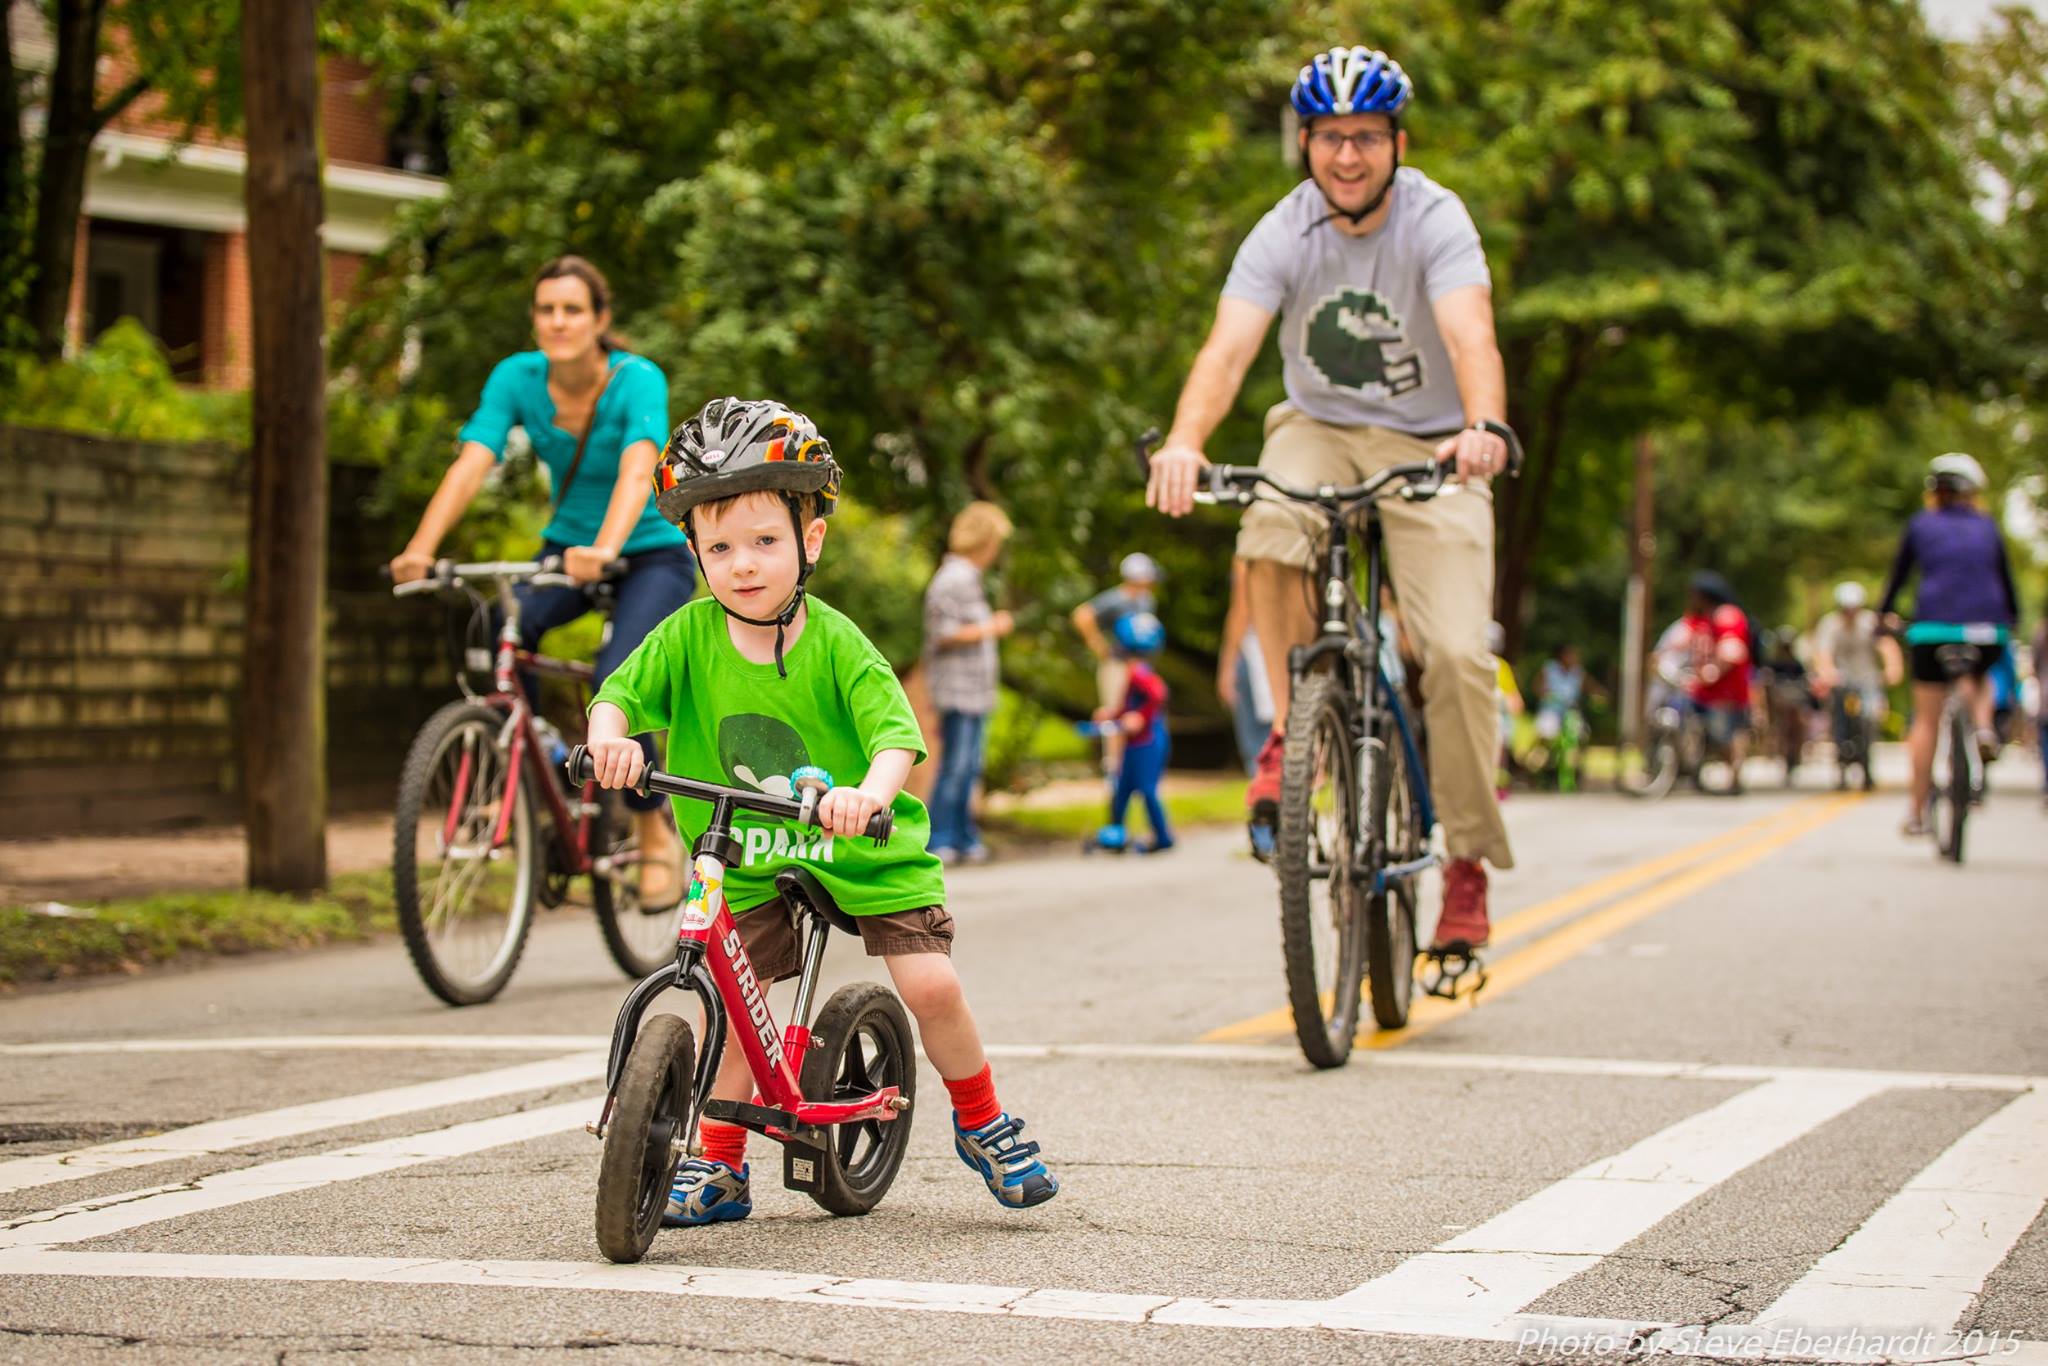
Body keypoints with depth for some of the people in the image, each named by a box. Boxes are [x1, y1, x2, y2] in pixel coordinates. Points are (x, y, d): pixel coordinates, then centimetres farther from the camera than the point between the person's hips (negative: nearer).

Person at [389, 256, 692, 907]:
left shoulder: (638, 380, -23)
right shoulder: (517, 377, -12)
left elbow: (637, 468, -40)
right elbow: (471, 463, -24)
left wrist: (605, 549, -58)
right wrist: (421, 547, -40)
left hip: (653, 555, -4)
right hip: (568, 548, 4)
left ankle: (656, 834, -8)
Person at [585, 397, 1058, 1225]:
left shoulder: (836, 645, -16)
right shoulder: (689, 636, -8)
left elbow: (896, 734, -26)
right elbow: (620, 695, -13)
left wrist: (870, 793, -48)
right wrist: (609, 739, -37)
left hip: (866, 850, -2)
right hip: (750, 867, 2)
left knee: (932, 986, -11)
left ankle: (982, 1124, 14)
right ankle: (720, 1167, 8)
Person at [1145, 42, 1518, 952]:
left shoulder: (1436, 222, -19)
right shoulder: (1283, 236, -15)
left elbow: (1470, 336, -36)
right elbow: (1228, 348, -28)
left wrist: (1484, 427, -57)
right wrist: (1184, 444, -48)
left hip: (1429, 447, -1)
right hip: (1319, 430, 2)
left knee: (1457, 653, -16)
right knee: (1269, 534, -33)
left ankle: (1468, 860, 0)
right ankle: (1290, 727, -12)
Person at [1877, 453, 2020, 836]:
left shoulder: (1921, 524, 10)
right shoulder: (1987, 527, 14)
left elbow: (1898, 574, 16)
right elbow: (2006, 579, 22)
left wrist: (1885, 613, 32)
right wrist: (2012, 617, 38)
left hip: (1934, 627, -1)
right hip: (1986, 629, 1)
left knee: (1926, 719, 6)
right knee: (1978, 678, 35)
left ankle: (1916, 811, 3)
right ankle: (1983, 726, 5)